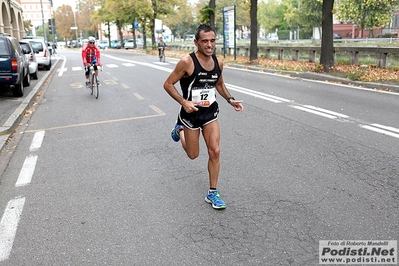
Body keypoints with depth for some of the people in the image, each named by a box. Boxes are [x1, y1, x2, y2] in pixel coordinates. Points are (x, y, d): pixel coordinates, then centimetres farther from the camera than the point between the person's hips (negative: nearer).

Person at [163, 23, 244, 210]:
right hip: (192, 113, -3)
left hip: (210, 113, 4)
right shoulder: (187, 62, -20)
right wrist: (183, 102, -26)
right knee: (193, 155, 12)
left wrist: (230, 100, 0)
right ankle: (180, 129, 43)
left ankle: (212, 193, 12)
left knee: (215, 151, -4)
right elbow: (168, 84, -14)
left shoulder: (218, 63, -3)